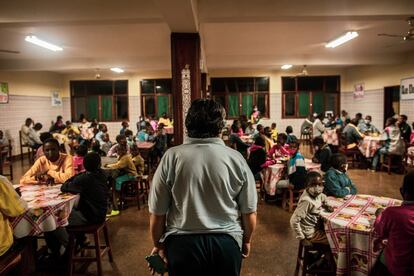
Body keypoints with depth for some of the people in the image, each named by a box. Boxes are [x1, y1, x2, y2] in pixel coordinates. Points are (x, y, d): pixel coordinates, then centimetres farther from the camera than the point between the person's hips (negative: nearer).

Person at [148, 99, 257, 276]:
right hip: (227, 242, 1)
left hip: (182, 243, -1)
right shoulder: (236, 158, -8)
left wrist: (158, 245, 11)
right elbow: (249, 212, -1)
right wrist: (246, 241, 17)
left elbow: (157, 213, -7)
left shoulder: (172, 157, -11)